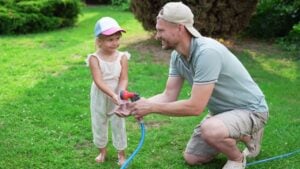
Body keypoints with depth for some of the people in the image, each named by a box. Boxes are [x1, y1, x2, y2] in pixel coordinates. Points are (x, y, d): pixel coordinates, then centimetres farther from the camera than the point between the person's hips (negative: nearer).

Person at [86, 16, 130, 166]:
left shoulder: (122, 57, -11)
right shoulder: (94, 58, -18)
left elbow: (124, 79, -14)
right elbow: (99, 81, -25)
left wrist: (120, 93, -32)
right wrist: (112, 94, -37)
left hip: (117, 98, 1)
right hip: (100, 98, 0)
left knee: (119, 125, 10)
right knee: (99, 125, 16)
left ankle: (121, 154, 29)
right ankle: (102, 151, 39)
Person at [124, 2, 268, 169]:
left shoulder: (207, 52, -35)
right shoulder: (177, 56, -6)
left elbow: (195, 106, -35)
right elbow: (169, 96, -3)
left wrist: (151, 108, -28)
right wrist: (140, 103, -19)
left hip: (250, 109, -8)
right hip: (222, 110, 9)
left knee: (209, 130, -38)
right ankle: (242, 133, 28)